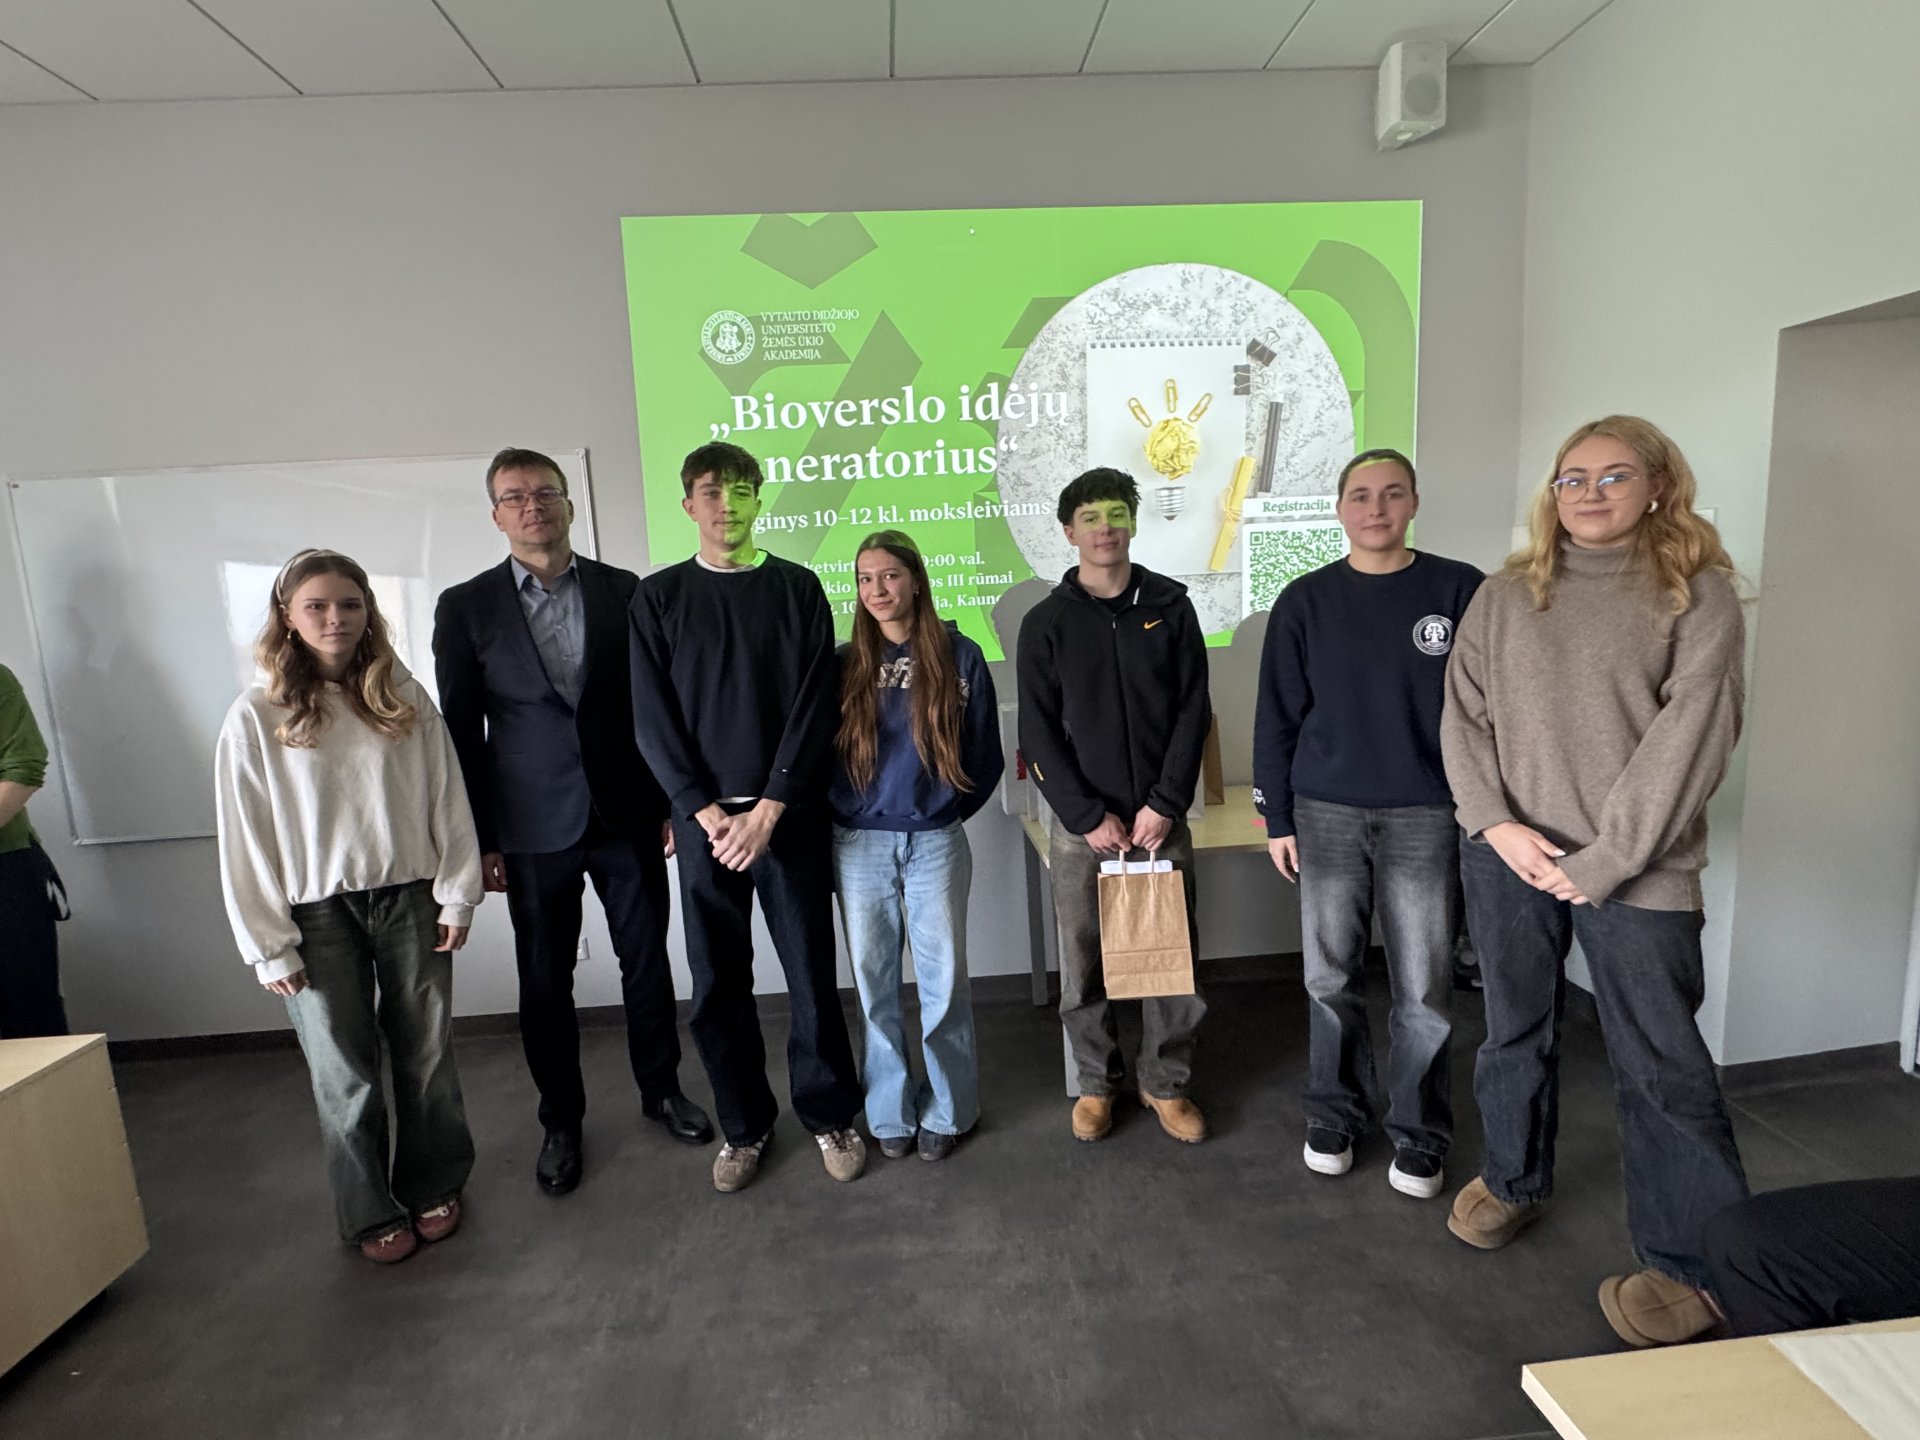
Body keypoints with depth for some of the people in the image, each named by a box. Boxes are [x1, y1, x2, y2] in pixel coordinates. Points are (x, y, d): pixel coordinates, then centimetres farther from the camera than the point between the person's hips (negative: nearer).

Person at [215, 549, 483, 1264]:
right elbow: (244, 838, -4)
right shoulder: (257, 716, -6)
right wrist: (269, 947, -4)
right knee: (345, 1073, 10)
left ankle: (433, 1185, 33)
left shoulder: (404, 698, -1)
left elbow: (447, 801, 0)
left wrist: (456, 895, -2)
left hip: (410, 900, 1)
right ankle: (371, 1211, 29)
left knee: (426, 1054, 12)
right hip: (319, 915, -1)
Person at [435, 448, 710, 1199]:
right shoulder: (465, 607, 0)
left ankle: (661, 1089, 33)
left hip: (628, 817, 1)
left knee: (647, 961, 11)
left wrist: (672, 802, 2)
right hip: (534, 829, 0)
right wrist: (478, 839, -1)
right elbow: (460, 733, 1)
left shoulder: (624, 591, 1)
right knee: (545, 982, 10)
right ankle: (561, 1122, 30)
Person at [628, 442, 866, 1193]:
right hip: (702, 815, 1)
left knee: (811, 970, 5)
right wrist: (704, 810, -9)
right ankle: (743, 1124, 27)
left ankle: (829, 1114, 24)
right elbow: (653, 718, 0)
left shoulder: (797, 588, 3)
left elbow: (813, 707, -4)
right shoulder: (658, 597, 6)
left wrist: (770, 806, -12)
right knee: (718, 982, 8)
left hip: (790, 811, -1)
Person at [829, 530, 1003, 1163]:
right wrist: (847, 813, 6)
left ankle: (946, 1111, 24)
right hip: (859, 845, 2)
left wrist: (943, 811, 5)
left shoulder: (960, 656, -1)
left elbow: (985, 754, 5)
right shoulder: (844, 665, 3)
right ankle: (890, 1112, 25)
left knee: (943, 979, 6)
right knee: (875, 983, 9)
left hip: (935, 842, -1)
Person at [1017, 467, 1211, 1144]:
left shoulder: (1169, 606, 4)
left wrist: (1164, 804, -9)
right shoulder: (1046, 622, 1)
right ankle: (1096, 1081, 28)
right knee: (1083, 962, 8)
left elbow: (1193, 711, 0)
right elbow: (1038, 733, -3)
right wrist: (1089, 816, -10)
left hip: (1161, 817, 1)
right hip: (1080, 823, -1)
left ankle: (1166, 1082, 27)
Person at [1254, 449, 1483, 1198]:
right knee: (1329, 979, 11)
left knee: (1423, 989, 7)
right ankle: (1334, 1115, 29)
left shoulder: (1460, 590, -1)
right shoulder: (1306, 601, 2)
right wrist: (1278, 818, 2)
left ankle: (1419, 1133, 26)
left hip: (1426, 818, -1)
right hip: (1327, 817, 1)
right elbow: (1277, 717, 4)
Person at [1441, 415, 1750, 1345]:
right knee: (1515, 1031, 17)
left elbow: (1690, 736, -10)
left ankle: (1694, 1264, 21)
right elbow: (1462, 718, 4)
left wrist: (1607, 859, -14)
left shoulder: (1697, 595, -1)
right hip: (1508, 856, 3)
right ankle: (1512, 1180, 38)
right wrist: (1497, 824, -8)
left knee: (1660, 1064, 3)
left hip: (1636, 870, -3)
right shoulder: (1505, 596, 8)